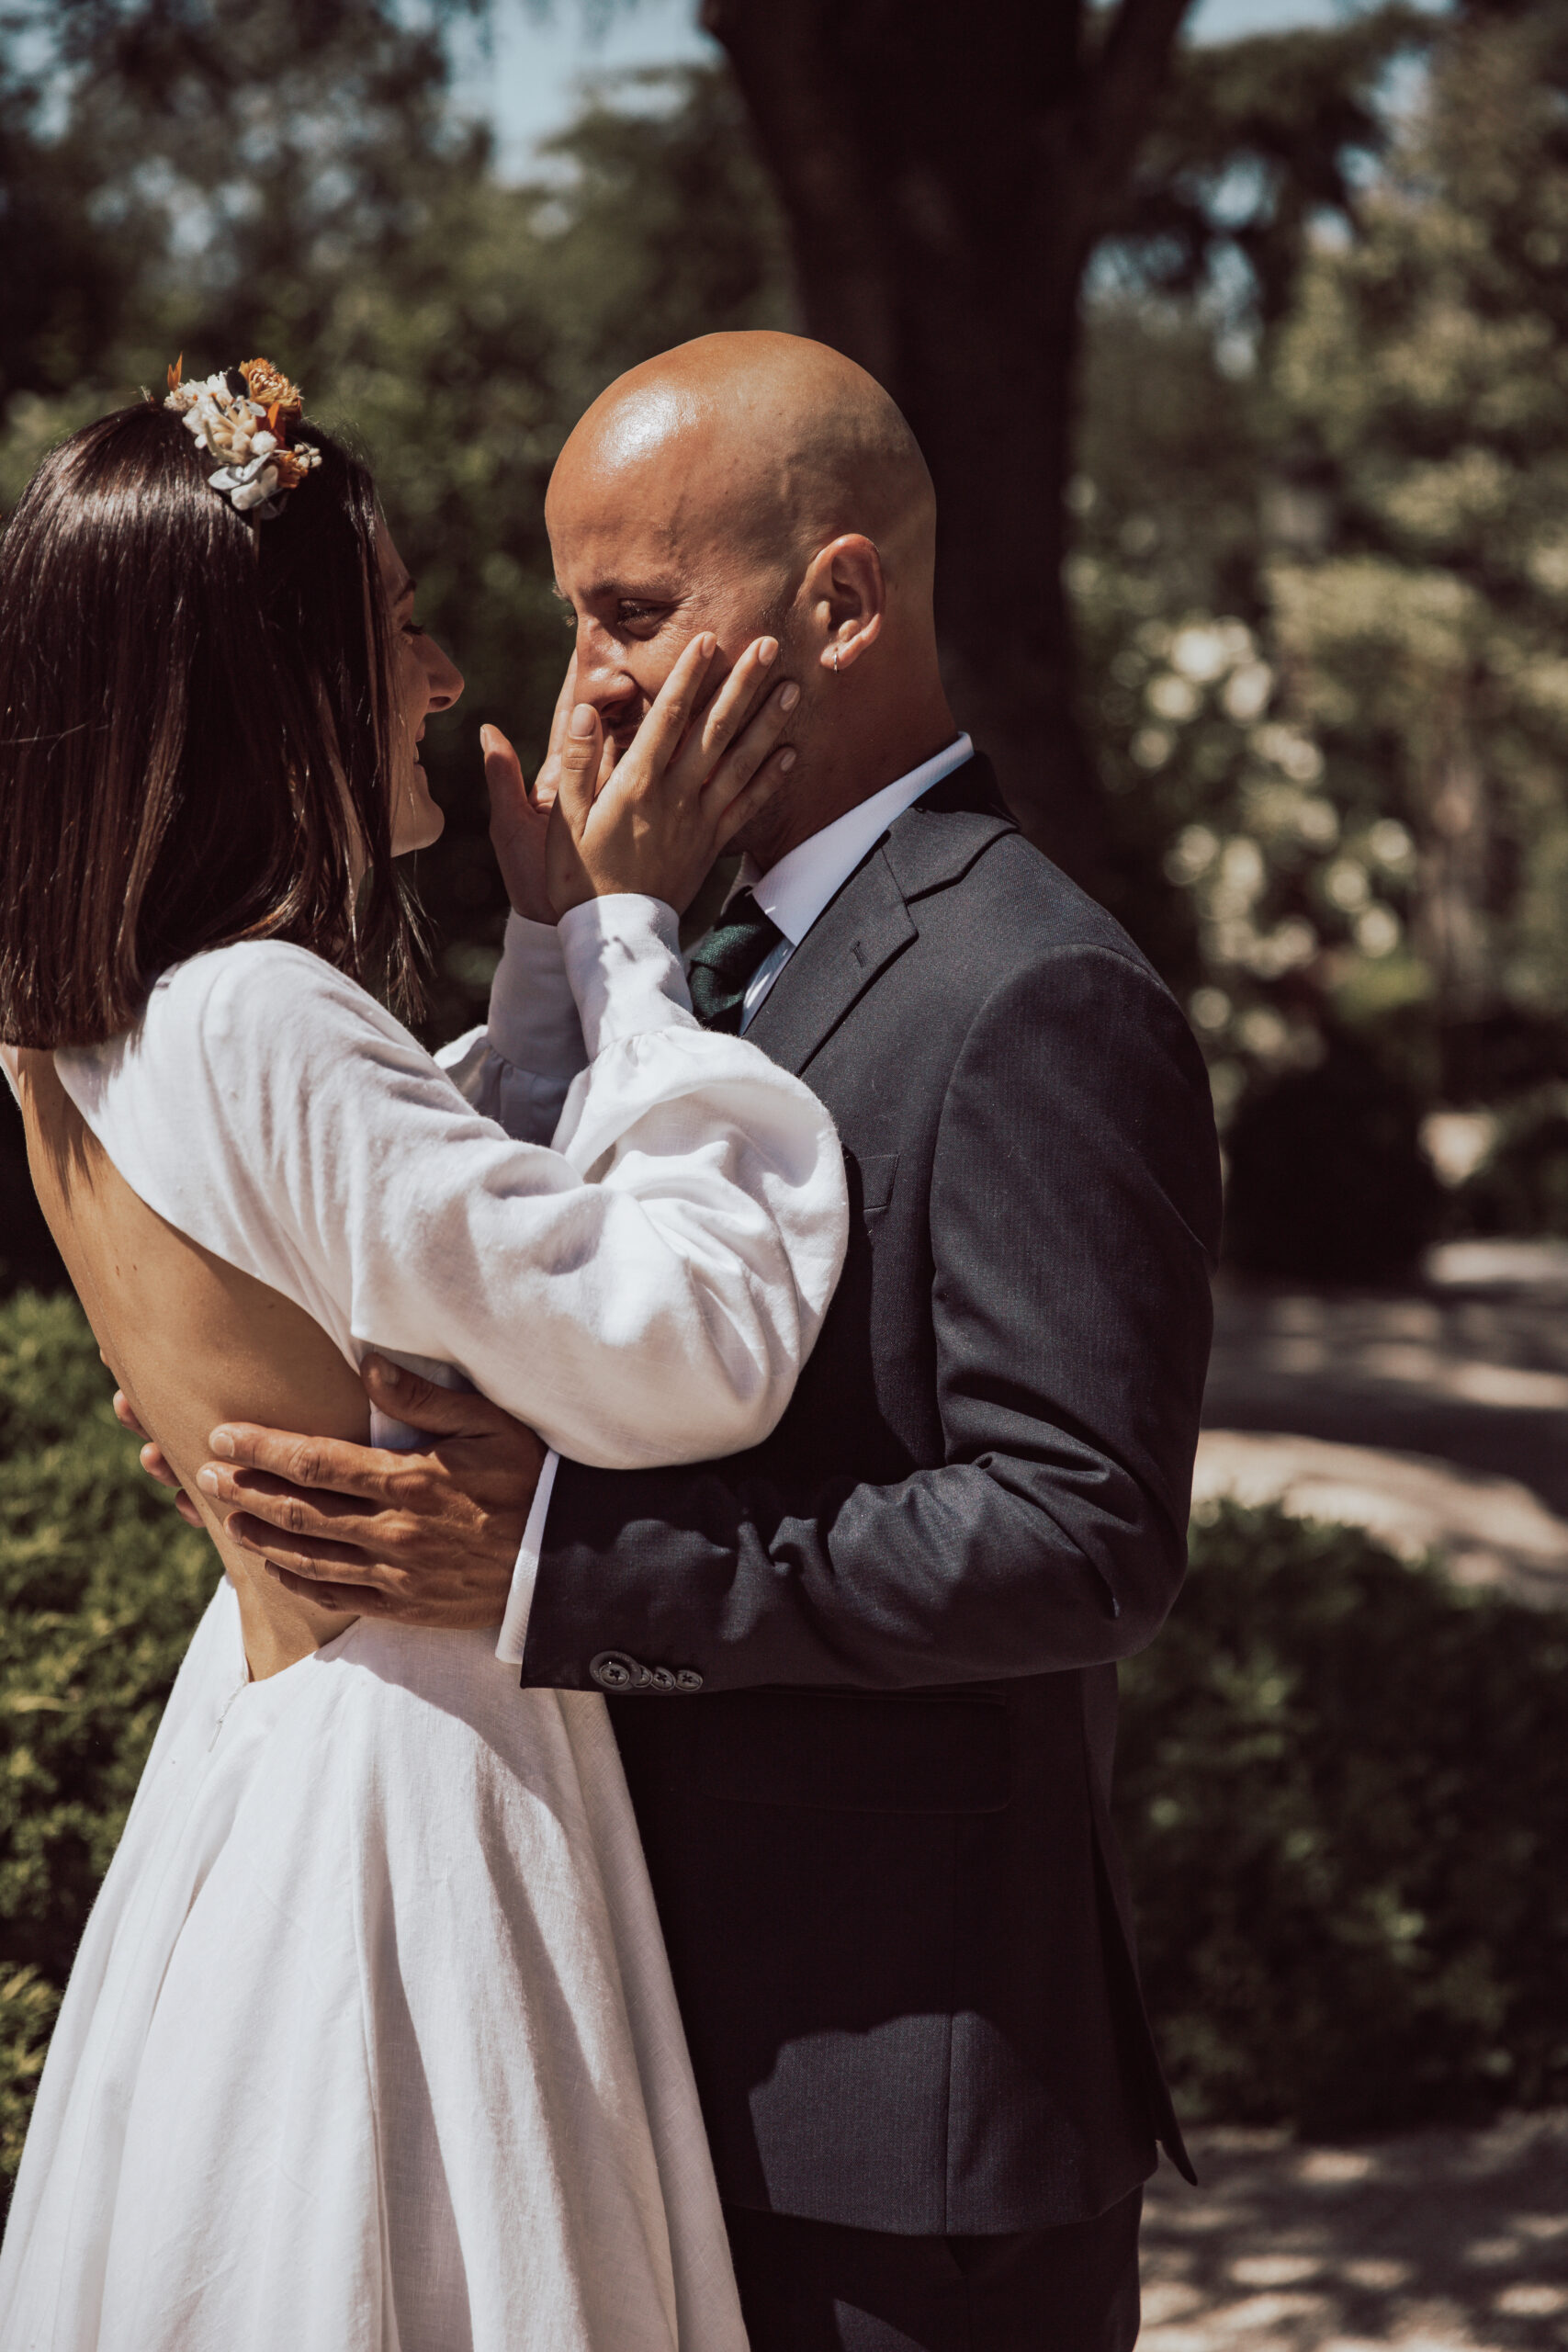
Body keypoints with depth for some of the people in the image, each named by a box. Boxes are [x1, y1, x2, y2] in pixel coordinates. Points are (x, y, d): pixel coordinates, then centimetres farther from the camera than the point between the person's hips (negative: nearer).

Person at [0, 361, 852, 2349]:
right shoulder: (260, 1027, -25)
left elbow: (471, 1238, 12)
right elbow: (692, 1346, -24)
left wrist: (567, 928, 6)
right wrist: (629, 928, -14)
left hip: (281, 1716, 10)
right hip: (413, 1797, -10)